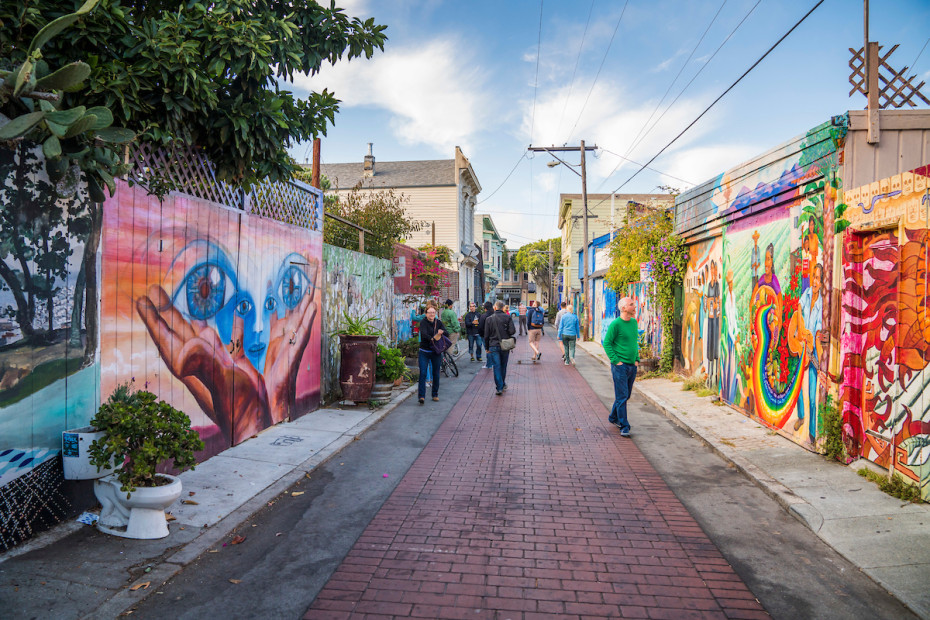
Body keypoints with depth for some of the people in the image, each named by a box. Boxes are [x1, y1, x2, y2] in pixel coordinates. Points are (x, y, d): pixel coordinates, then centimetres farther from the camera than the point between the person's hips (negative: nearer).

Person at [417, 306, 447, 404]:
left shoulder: (438, 322, 7)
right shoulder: (423, 322, -5)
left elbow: (446, 332, -1)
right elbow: (424, 334, -21)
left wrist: (441, 332, -22)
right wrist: (432, 339, -35)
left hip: (436, 352, 4)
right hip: (424, 352, -3)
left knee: (436, 374, 9)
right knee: (423, 373, -11)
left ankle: (435, 394, 23)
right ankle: (421, 395, -12)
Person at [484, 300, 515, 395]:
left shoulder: (489, 319, -1)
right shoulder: (508, 317, -3)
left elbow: (486, 335, 1)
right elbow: (512, 331, -11)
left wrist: (487, 347, 11)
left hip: (494, 346, -1)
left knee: (497, 367, 1)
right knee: (503, 366, 17)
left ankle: (499, 387, -5)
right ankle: (503, 384, 30)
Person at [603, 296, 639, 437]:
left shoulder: (634, 322, 10)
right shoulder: (615, 324, -12)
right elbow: (607, 343, -10)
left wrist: (637, 359, 14)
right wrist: (616, 361, -14)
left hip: (632, 366, 7)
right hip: (620, 366, -7)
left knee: (626, 395, 15)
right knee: (622, 396, -5)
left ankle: (614, 418, 33)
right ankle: (624, 427, 0)